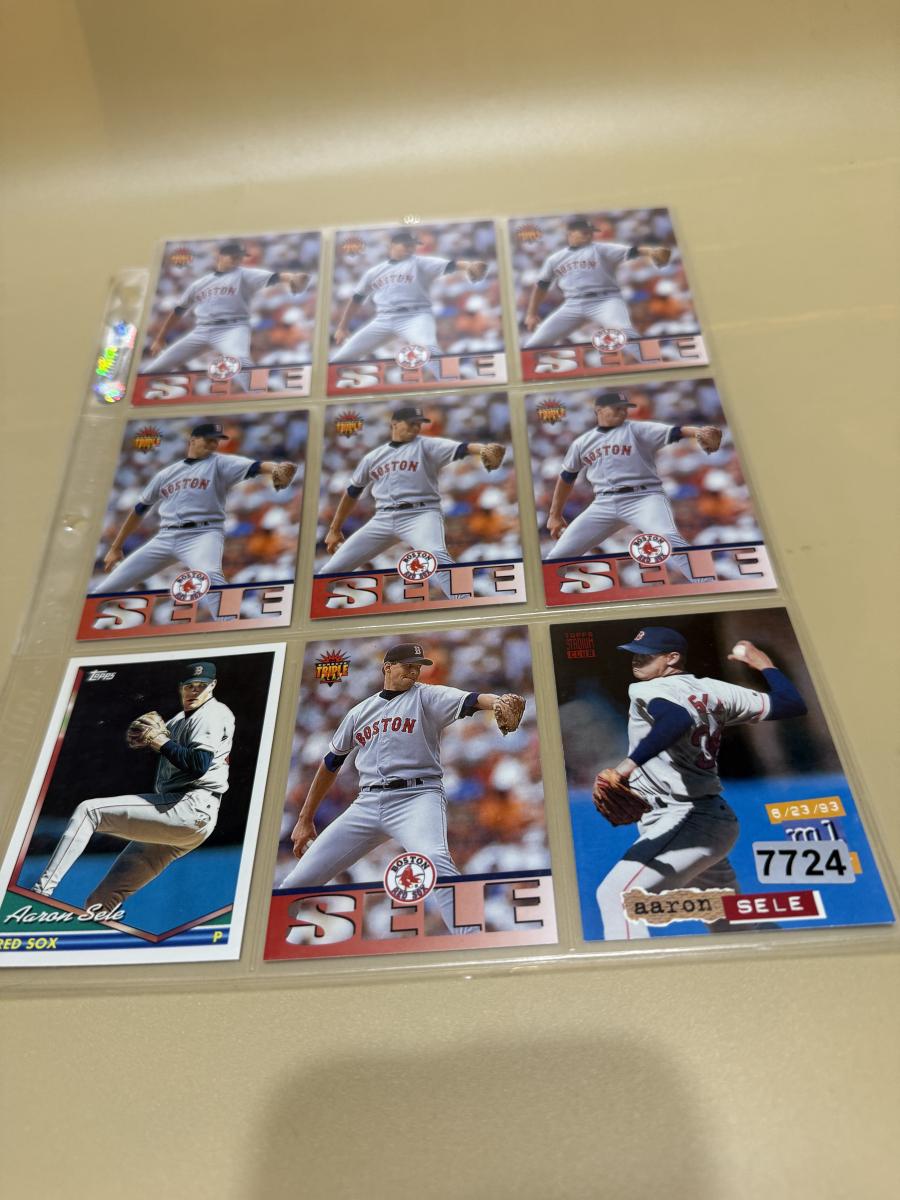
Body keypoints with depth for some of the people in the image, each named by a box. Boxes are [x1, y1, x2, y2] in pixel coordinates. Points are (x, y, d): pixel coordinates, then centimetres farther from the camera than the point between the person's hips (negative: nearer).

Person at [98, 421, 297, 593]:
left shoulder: (219, 463, 5)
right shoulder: (165, 474, 17)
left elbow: (253, 466, -14)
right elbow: (139, 510, 23)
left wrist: (275, 468, -37)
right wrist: (116, 547, 24)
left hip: (203, 534, -5)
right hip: (164, 537, 5)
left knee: (209, 577, -38)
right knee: (109, 589, 3)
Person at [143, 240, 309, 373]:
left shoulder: (244, 274, 7)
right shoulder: (199, 283, 20)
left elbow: (272, 277, -12)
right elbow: (178, 311, 26)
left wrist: (291, 277, -34)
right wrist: (160, 339, 25)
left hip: (232, 329, -4)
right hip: (200, 331, 5)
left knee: (239, 362, -39)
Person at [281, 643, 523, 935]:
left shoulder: (426, 696, 4)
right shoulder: (359, 712, 16)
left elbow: (469, 700, -16)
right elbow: (331, 763, 22)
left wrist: (499, 702, -39)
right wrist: (305, 820, 23)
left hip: (417, 797, -4)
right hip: (367, 803, 4)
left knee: (434, 861, -35)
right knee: (298, 882, 1)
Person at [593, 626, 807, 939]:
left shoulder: (648, 690, -9)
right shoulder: (714, 691, 11)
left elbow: (679, 719, -33)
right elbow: (793, 704, 13)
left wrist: (630, 763, -38)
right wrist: (761, 661, 25)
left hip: (684, 822, -9)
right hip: (716, 819, 9)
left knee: (615, 894, -18)